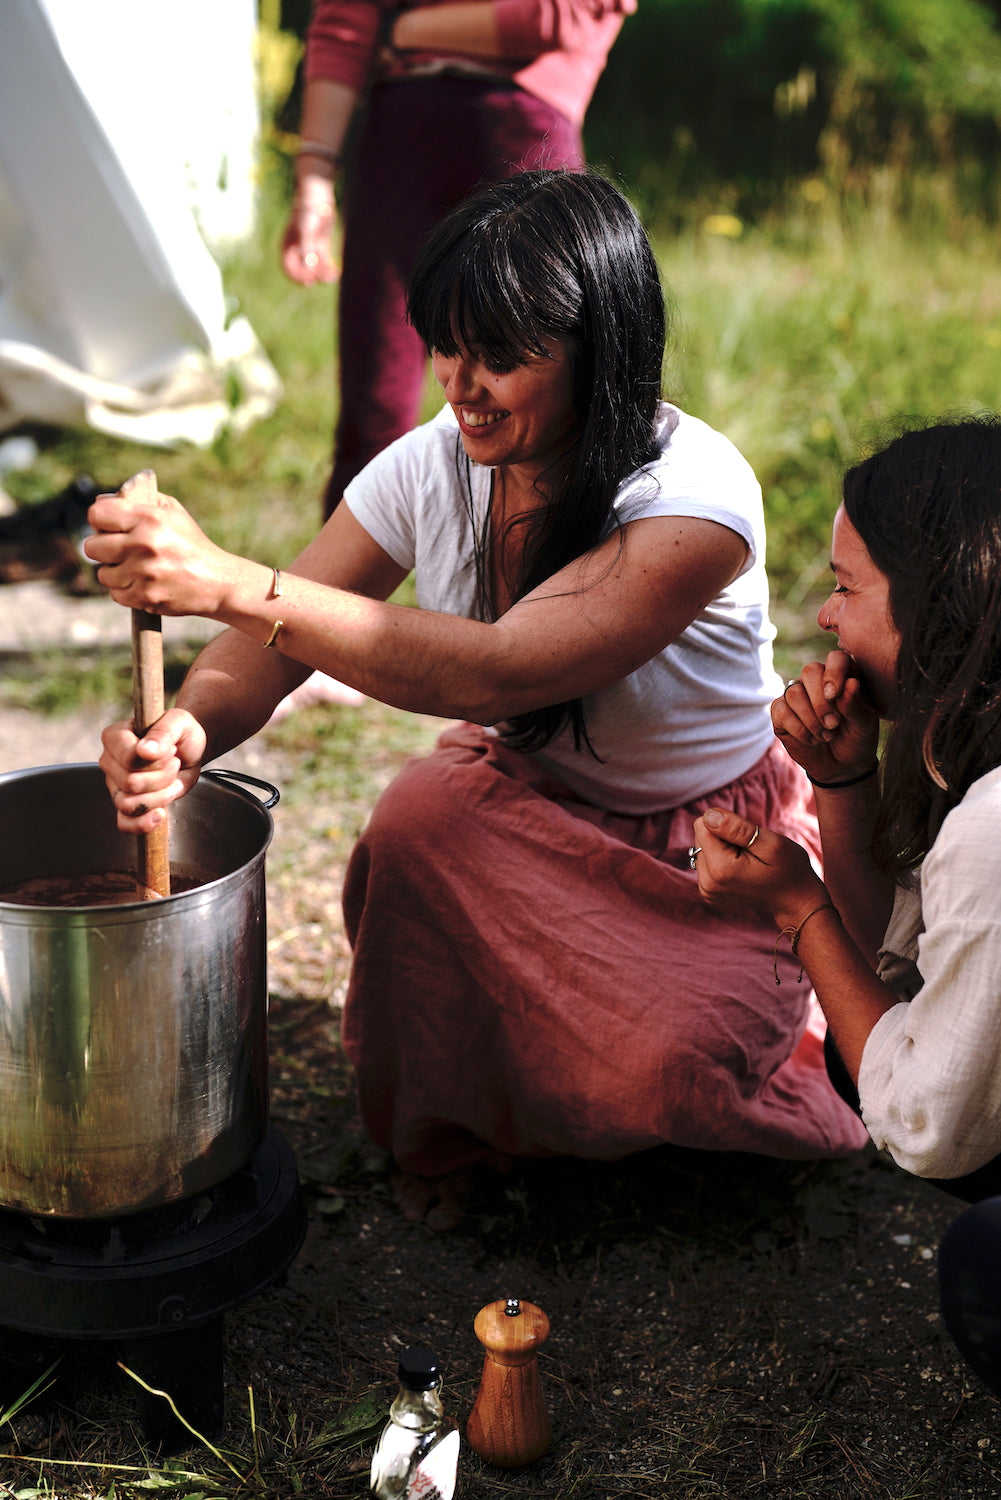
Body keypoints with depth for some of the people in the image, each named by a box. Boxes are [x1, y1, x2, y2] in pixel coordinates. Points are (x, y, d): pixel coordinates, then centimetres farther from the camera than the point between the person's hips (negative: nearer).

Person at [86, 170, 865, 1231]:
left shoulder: (697, 497, -28)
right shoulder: (430, 469, -11)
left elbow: (496, 673, -41)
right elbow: (265, 653, -11)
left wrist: (231, 582, -50)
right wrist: (185, 731, -36)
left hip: (709, 845, -4)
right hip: (520, 807, 4)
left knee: (656, 1070, -31)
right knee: (418, 816, -31)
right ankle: (440, 1130, -3)